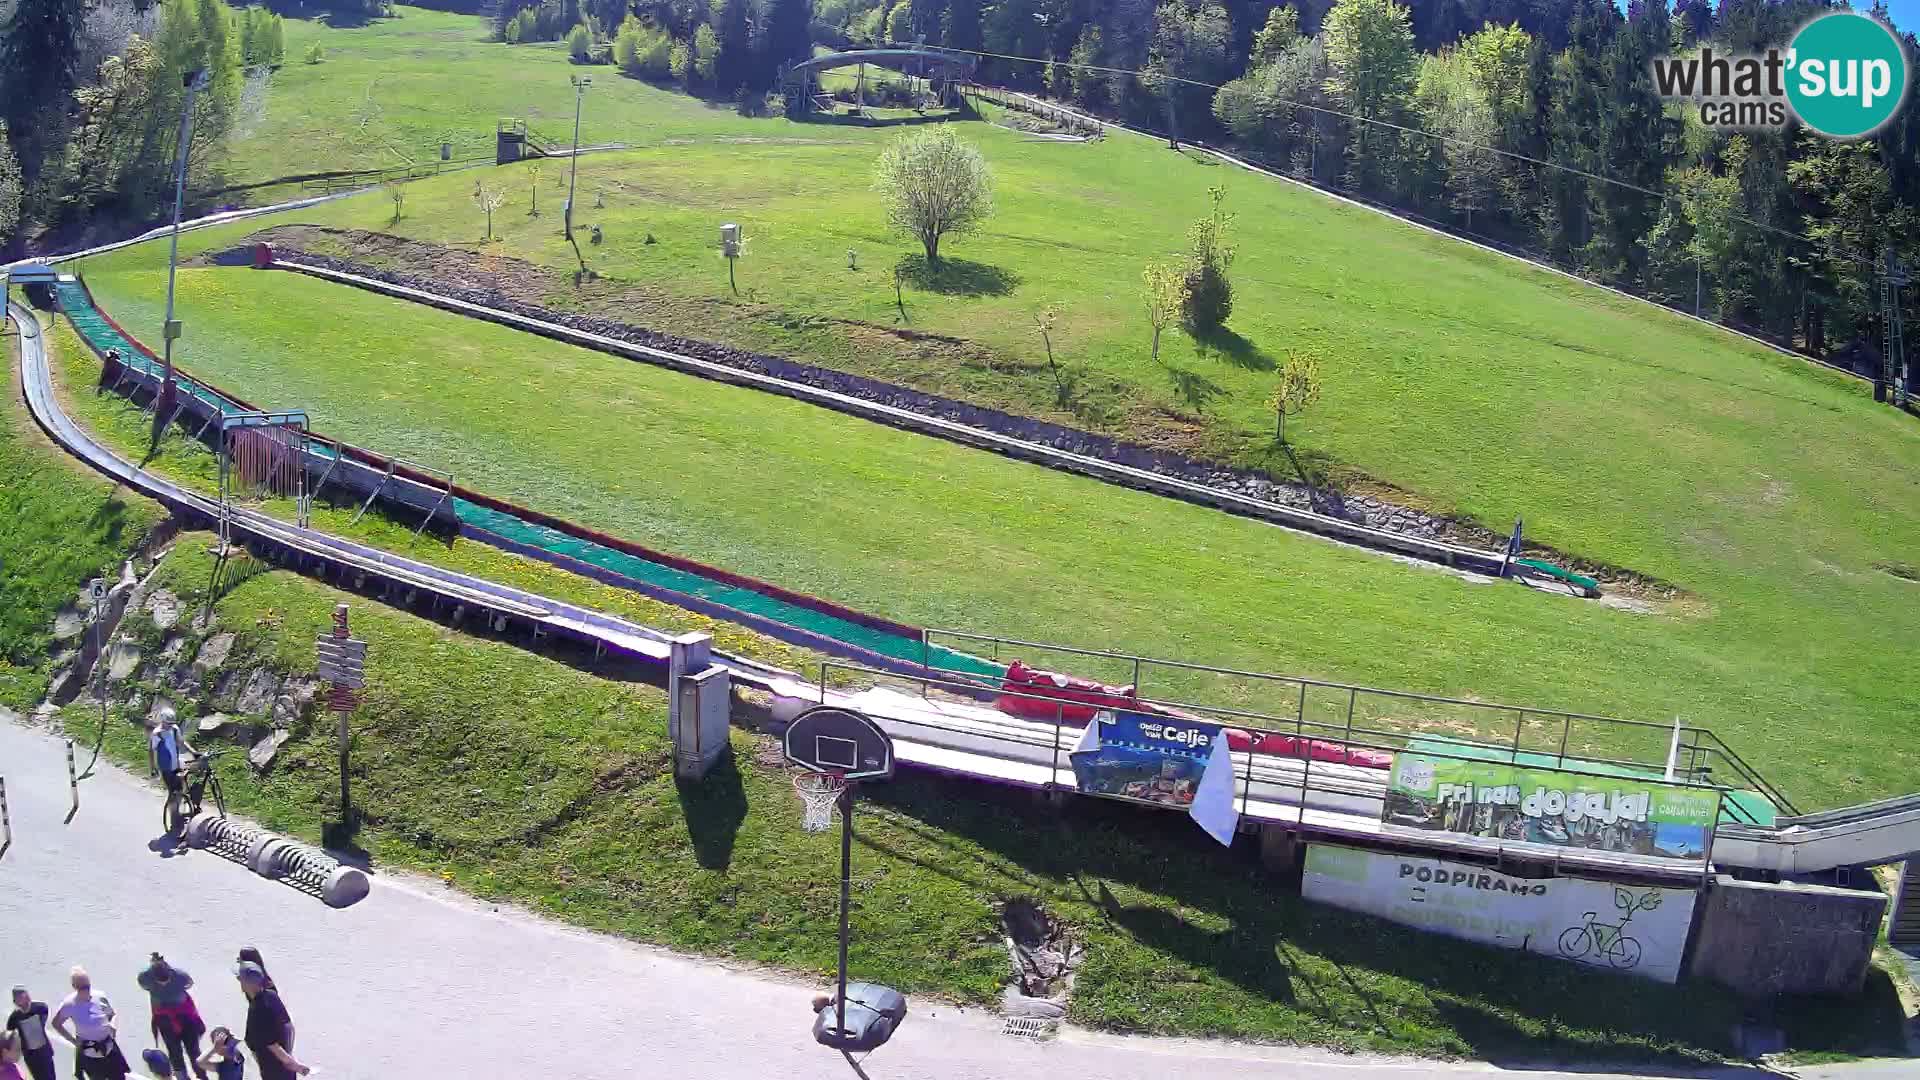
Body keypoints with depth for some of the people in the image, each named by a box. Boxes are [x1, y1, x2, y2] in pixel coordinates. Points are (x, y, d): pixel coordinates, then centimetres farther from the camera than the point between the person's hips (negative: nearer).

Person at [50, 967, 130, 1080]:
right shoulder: (69, 1004, -17)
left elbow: (112, 1015, 8)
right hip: (89, 1052, -2)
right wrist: (73, 1040, -8)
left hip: (108, 1047, 2)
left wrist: (112, 1024, -14)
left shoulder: (100, 997, -10)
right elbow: (56, 1023, -2)